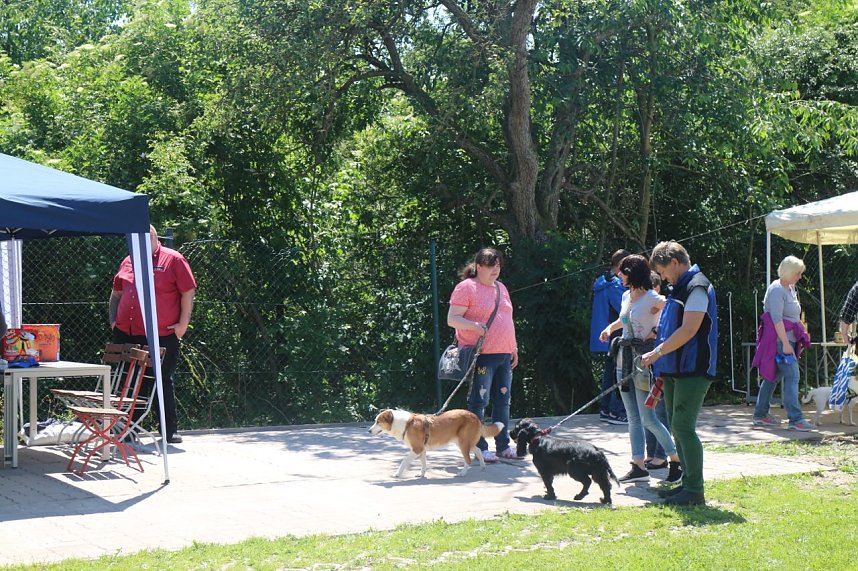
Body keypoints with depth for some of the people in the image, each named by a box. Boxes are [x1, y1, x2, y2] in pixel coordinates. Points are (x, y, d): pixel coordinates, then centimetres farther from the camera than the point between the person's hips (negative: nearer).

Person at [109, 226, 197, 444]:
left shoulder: (173, 260, -1)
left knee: (162, 383, 0)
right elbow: (116, 293, 23)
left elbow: (188, 292, -4)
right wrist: (113, 319, 11)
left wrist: (183, 324, -9)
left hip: (163, 335, -5)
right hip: (126, 334, 5)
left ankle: (170, 430, 8)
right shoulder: (128, 262, 14)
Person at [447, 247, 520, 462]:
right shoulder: (466, 288, -6)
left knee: (503, 400, 10)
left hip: (504, 355, 8)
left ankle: (503, 446, 18)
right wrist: (474, 326, -28)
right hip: (481, 355, -8)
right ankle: (480, 448, 0)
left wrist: (514, 349, 22)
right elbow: (452, 319, -11)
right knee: (479, 402, -4)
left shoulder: (500, 288, 18)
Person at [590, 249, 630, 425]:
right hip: (617, 338, -10)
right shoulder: (616, 284, -17)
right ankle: (617, 412, -6)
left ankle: (605, 410, 17)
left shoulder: (601, 283, 14)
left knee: (609, 372, 15)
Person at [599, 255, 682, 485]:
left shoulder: (652, 299, -13)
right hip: (625, 356, 8)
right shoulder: (627, 296, 12)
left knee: (648, 418, -8)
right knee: (633, 418, 7)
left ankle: (677, 460, 4)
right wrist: (611, 327, 17)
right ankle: (639, 466, 10)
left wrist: (656, 331, -17)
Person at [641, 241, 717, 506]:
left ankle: (695, 491, -8)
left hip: (692, 371, -10)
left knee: (683, 427, -11)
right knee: (676, 427, 12)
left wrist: (658, 353, -16)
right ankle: (687, 482, 19)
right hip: (675, 370, 10)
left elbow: (688, 330, -20)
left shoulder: (697, 287, -13)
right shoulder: (680, 288, 18)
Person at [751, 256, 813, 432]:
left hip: (788, 339, 10)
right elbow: (777, 319, -21)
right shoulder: (777, 290, -15)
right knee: (792, 376, -14)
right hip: (779, 340, -10)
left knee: (773, 376, 14)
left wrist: (800, 337, 25)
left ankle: (760, 415, 20)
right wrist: (785, 344, -24)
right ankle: (795, 419, -18)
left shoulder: (790, 288, 16)